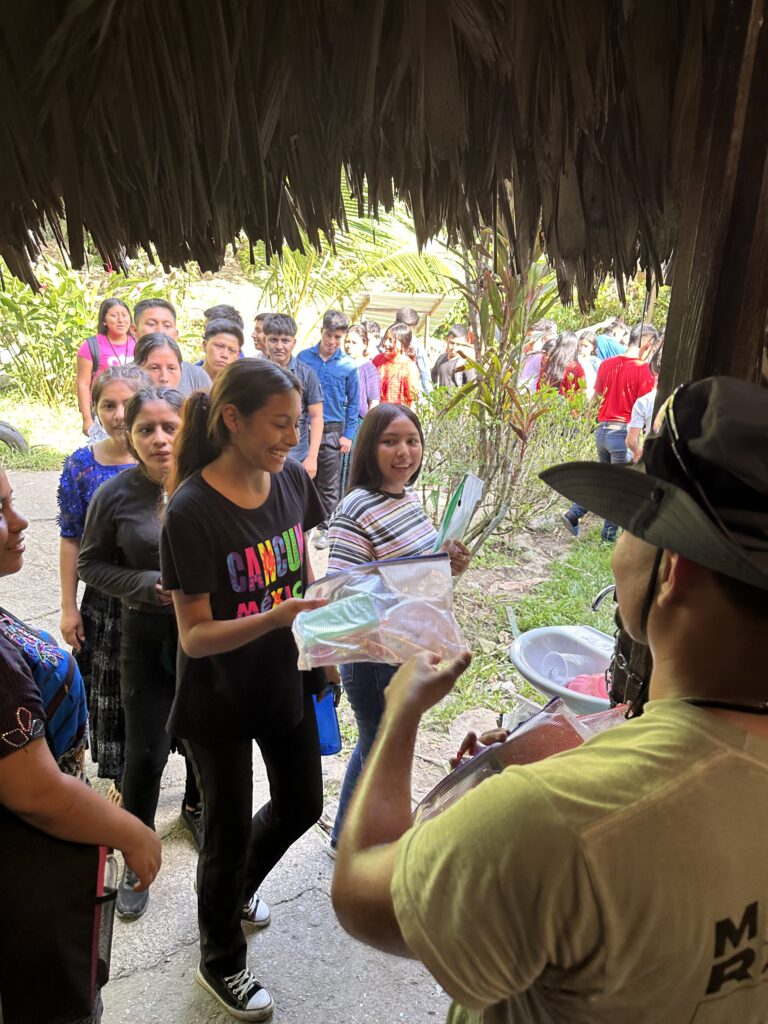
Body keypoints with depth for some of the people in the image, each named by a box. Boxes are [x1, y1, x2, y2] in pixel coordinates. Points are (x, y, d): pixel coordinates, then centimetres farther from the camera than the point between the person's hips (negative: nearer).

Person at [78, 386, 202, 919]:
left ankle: (196, 806, 49)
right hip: (147, 635, -1)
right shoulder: (116, 494, -11)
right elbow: (91, 563, -1)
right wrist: (148, 586, -15)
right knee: (147, 750, 6)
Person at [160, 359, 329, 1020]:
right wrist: (277, 616, -37)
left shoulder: (293, 481, -8)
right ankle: (221, 962, 43)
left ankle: (239, 885, 54)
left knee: (301, 803, 21)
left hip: (285, 680, 6)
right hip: (218, 699, -5)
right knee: (229, 829, 12)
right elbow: (195, 636, -24)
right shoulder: (192, 511, -25)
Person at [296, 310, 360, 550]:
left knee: (329, 485, 6)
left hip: (332, 431, -1)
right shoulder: (303, 357, 1)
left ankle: (325, 528, 18)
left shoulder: (348, 366, 0)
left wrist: (348, 435, -1)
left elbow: (353, 403, 4)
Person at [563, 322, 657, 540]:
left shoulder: (607, 363, 6)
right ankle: (609, 535, 15)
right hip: (624, 432, -6)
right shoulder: (643, 371, -12)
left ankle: (573, 514, 11)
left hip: (602, 430, 6)